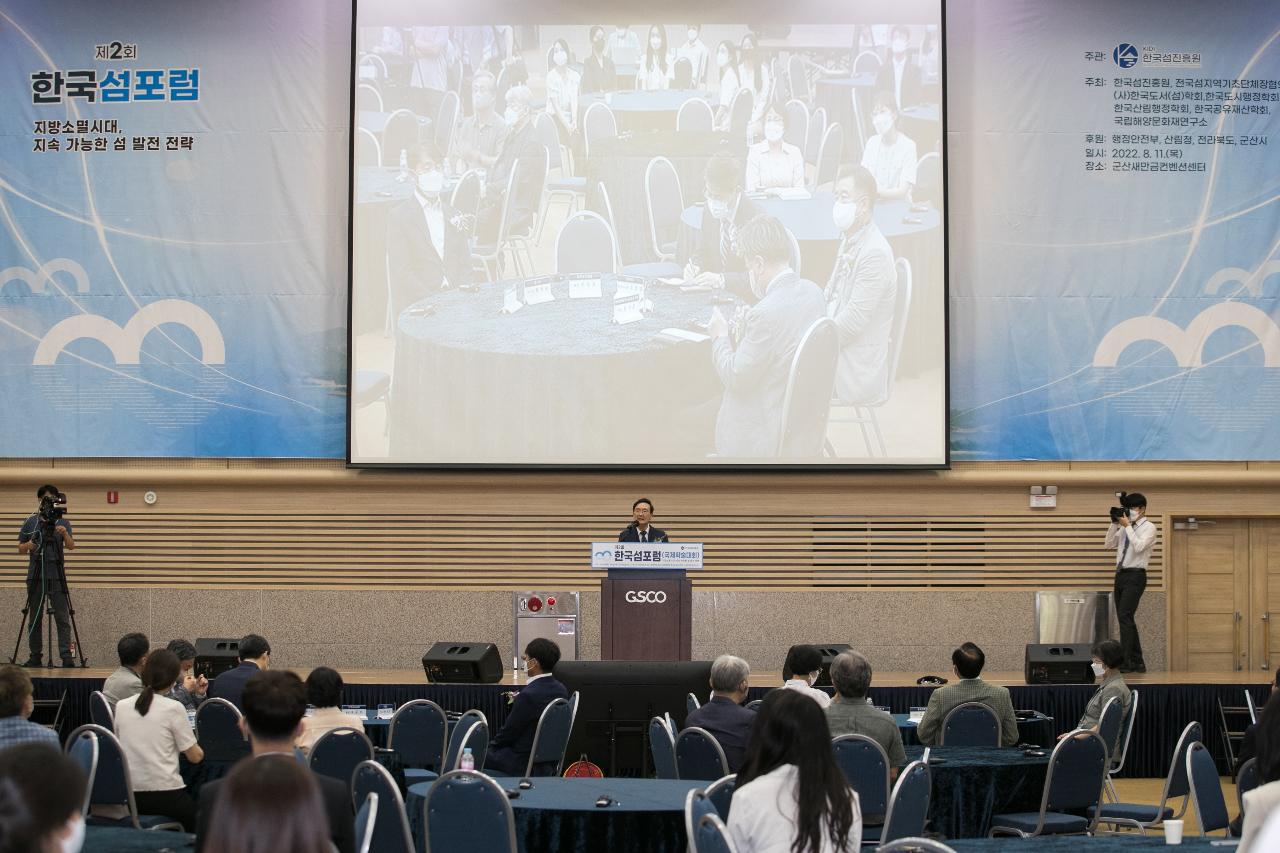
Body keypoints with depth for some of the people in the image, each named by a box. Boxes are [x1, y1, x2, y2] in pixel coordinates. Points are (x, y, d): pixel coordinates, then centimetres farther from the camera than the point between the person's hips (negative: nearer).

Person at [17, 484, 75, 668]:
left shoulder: (63, 522, 5)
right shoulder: (30, 522, 7)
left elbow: (71, 546, -9)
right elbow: (20, 549, 8)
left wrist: (65, 534, -30)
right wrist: (30, 545, -15)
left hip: (57, 576, -1)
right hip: (36, 576, 1)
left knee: (62, 618, -7)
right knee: (34, 618, 4)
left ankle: (67, 656, -10)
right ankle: (35, 656, 10)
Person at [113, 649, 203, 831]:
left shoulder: (121, 706, 4)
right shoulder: (173, 708, -9)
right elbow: (195, 757, -5)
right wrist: (199, 750, 17)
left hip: (129, 796, 5)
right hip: (165, 794, -5)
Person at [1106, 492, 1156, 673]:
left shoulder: (1148, 527, -4)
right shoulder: (1125, 527, 15)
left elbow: (1139, 546, -19)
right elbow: (1109, 544, 12)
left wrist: (1127, 526, -15)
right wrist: (1115, 523, 3)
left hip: (1135, 576, -8)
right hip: (1121, 575, 8)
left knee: (1124, 617, -16)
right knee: (1126, 619, 9)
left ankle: (1124, 663, -18)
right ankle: (1137, 662, 15)